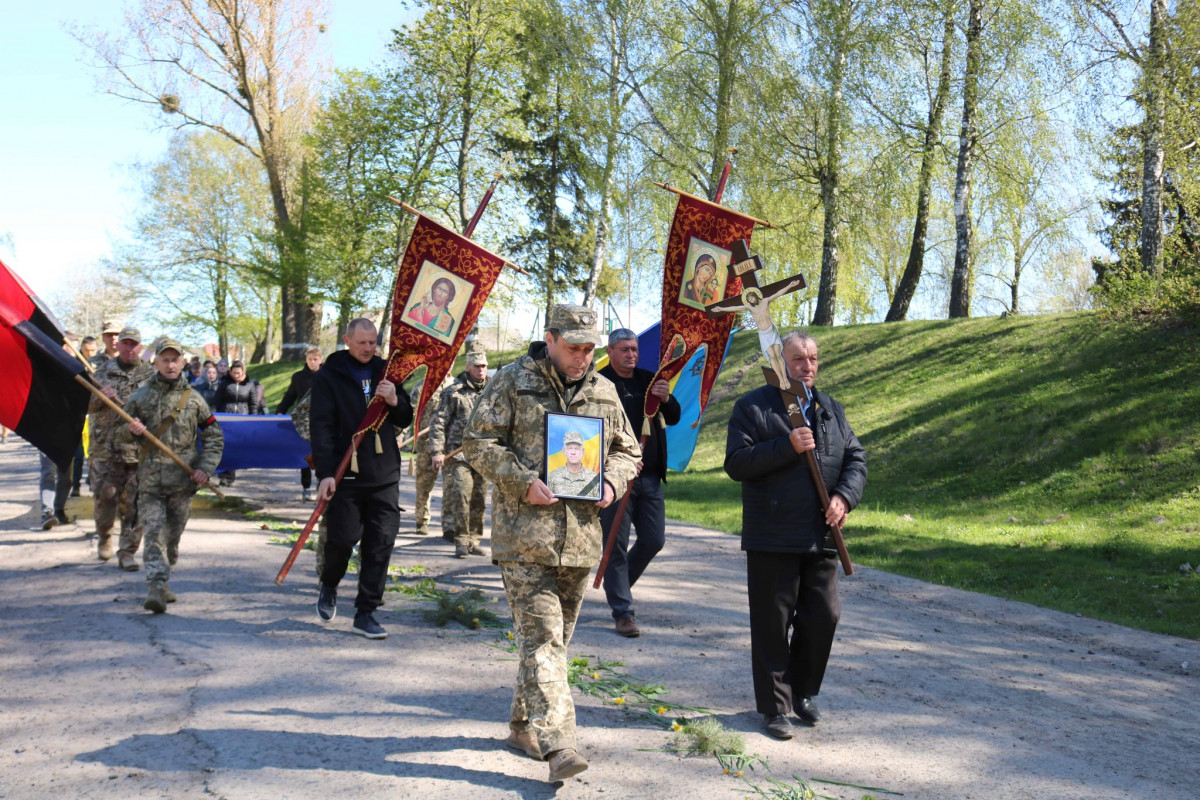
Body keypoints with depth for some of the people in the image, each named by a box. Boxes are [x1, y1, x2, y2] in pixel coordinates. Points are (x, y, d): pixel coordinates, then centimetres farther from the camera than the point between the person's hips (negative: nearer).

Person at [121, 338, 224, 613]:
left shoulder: (193, 398, 4)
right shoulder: (141, 396, 4)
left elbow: (214, 437, 8)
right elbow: (123, 434, 13)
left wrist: (205, 468, -3)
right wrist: (131, 431, -11)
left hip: (183, 479, 1)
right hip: (150, 479, -1)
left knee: (173, 535, 11)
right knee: (154, 534, -10)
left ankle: (162, 582, 29)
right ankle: (156, 589, -15)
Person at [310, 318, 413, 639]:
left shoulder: (384, 372, 12)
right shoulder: (328, 376, 0)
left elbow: (405, 421, 15)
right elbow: (321, 426, -6)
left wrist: (395, 401, -7)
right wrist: (325, 472, -15)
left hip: (384, 475, 3)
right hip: (345, 474, -3)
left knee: (380, 544, 1)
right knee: (342, 538, -2)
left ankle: (365, 613, 11)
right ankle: (328, 587, 30)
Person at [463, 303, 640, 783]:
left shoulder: (604, 392, 13)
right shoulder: (512, 382, -1)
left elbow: (627, 451, 22)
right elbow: (477, 442, -3)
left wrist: (611, 482, 0)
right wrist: (522, 482, -15)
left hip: (580, 536, 5)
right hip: (524, 533, -5)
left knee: (556, 637, 14)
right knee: (541, 636, -10)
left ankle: (523, 726, 30)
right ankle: (557, 743, -12)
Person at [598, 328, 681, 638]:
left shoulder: (649, 380, 12)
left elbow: (674, 418, 12)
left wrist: (666, 399, -10)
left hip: (650, 477, 6)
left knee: (654, 541, 10)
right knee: (616, 546, 0)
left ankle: (619, 584, 34)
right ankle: (623, 612, 9)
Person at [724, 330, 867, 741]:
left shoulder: (831, 409, 15)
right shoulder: (753, 407, -3)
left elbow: (856, 457, 15)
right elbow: (736, 463, -12)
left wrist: (845, 495, -4)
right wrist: (787, 446, -20)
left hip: (821, 538, 5)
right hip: (772, 540, -5)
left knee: (824, 616, 9)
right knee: (772, 625, 2)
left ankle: (802, 691, 30)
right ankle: (775, 707, 15)